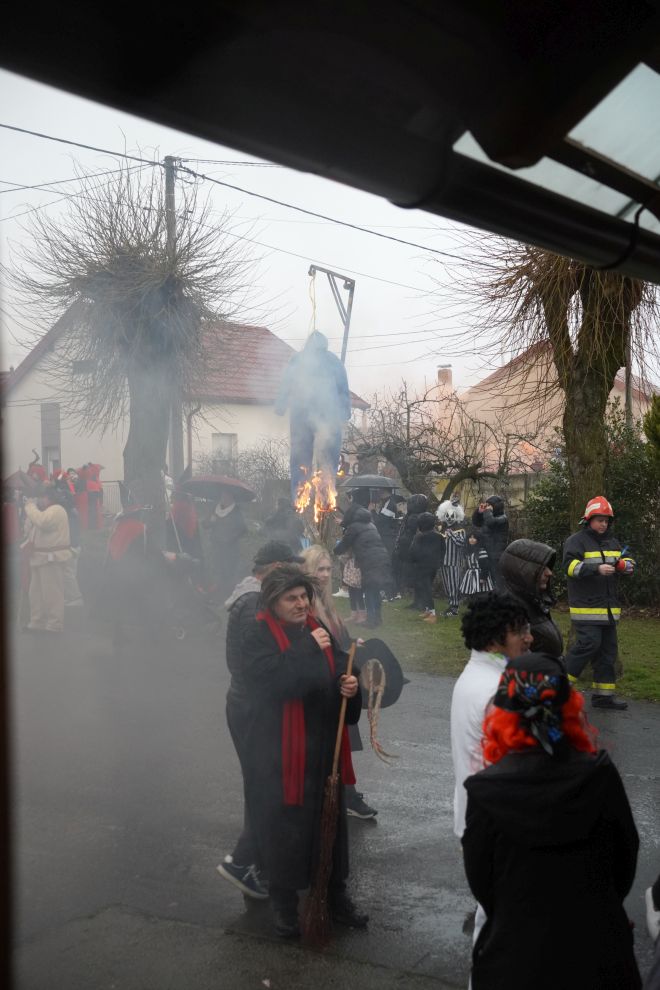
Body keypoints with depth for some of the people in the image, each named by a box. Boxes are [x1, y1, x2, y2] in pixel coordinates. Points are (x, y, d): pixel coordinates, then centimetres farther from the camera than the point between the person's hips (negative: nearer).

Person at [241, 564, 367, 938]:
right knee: (284, 826, 4)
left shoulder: (318, 629, 7)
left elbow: (340, 672, 14)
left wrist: (350, 685, -9)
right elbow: (270, 680, -28)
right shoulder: (260, 637, -11)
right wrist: (308, 649, -29)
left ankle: (337, 895, 31)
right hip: (281, 751, -6)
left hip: (325, 748, 6)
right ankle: (285, 903, 23)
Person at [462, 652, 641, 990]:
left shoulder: (485, 791, -19)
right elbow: (626, 858, 0)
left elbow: (479, 879, -6)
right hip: (598, 949, 2)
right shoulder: (602, 775, -14)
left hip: (518, 953, -2)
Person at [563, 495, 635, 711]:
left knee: (608, 649, 9)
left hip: (609, 607, 8)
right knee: (589, 644, -16)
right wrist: (597, 569, -32)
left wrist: (625, 564, -10)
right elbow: (571, 565, -19)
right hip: (585, 607, -8)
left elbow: (628, 562, 14)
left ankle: (604, 694, 16)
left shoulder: (612, 541, 17)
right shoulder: (576, 541, -6)